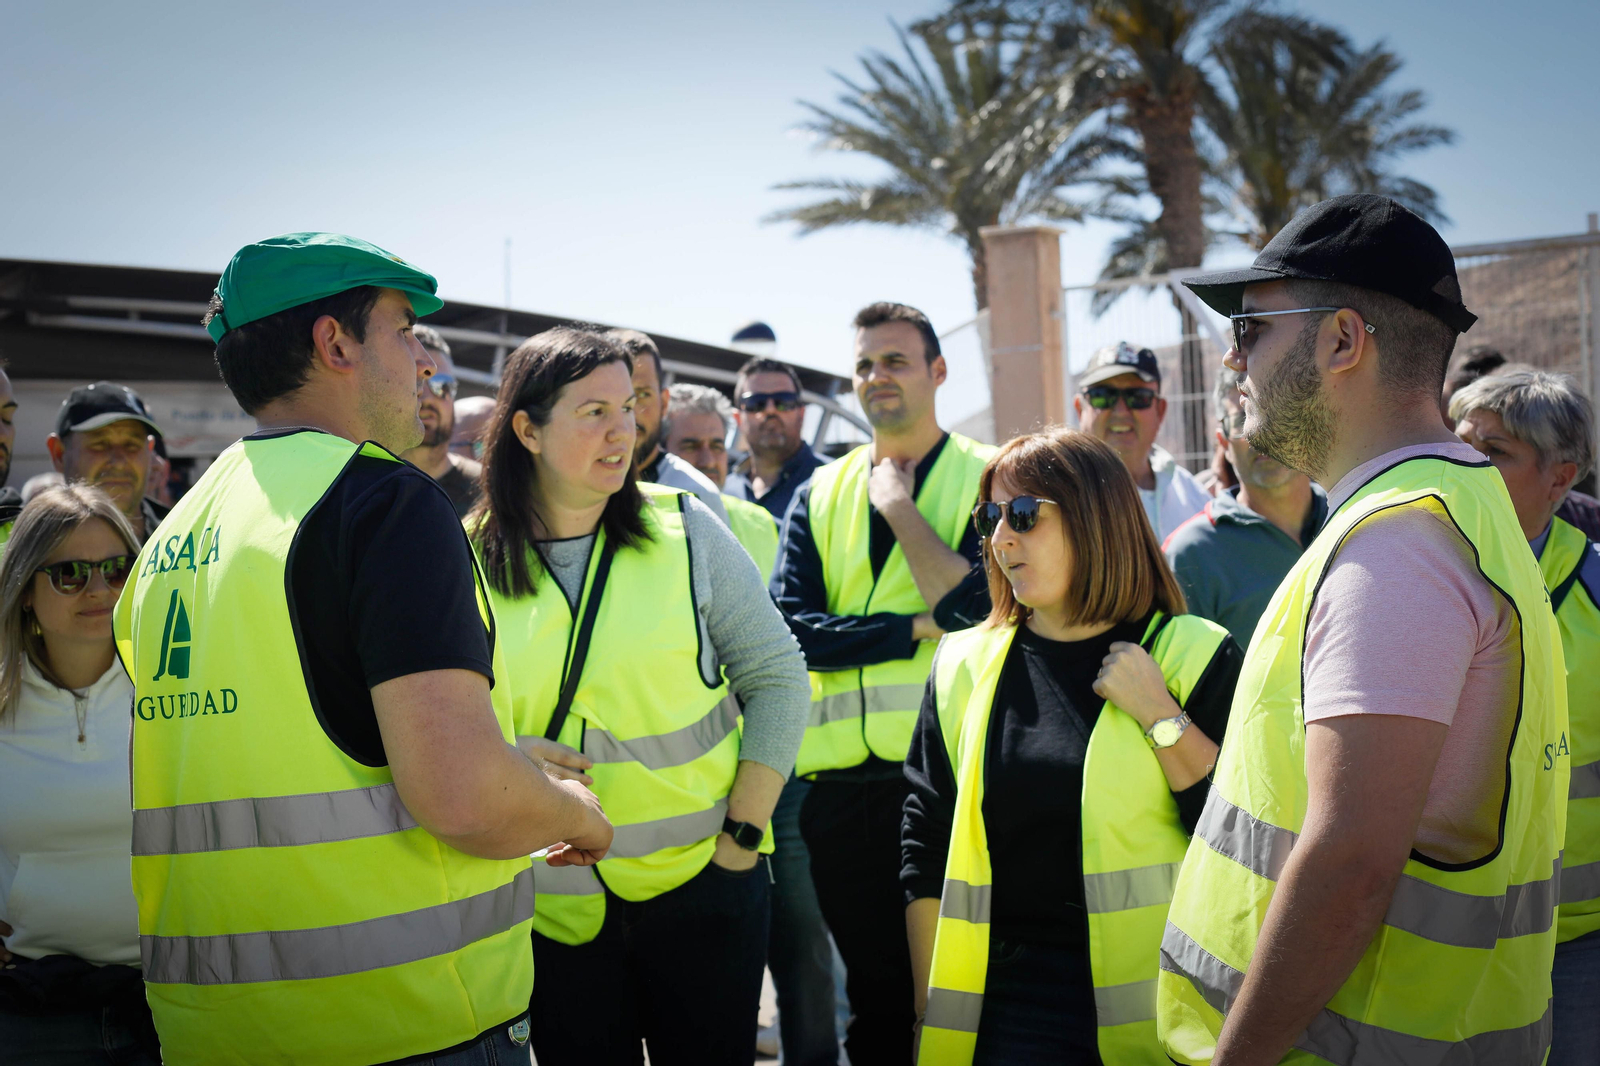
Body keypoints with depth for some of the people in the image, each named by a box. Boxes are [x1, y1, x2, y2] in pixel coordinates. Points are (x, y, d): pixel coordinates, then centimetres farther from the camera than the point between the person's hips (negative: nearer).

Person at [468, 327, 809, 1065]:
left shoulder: (686, 531, -4)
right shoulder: (471, 561, -3)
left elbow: (777, 677, -1)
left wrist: (745, 829, -6)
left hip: (700, 886, 0)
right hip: (554, 911, 1)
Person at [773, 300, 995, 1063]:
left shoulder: (988, 477, 1)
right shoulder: (821, 494, 11)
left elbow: (979, 607, -16)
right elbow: (789, 629, -2)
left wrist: (898, 503, -8)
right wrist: (917, 628, -11)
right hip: (842, 783, 3)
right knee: (874, 995, 14)